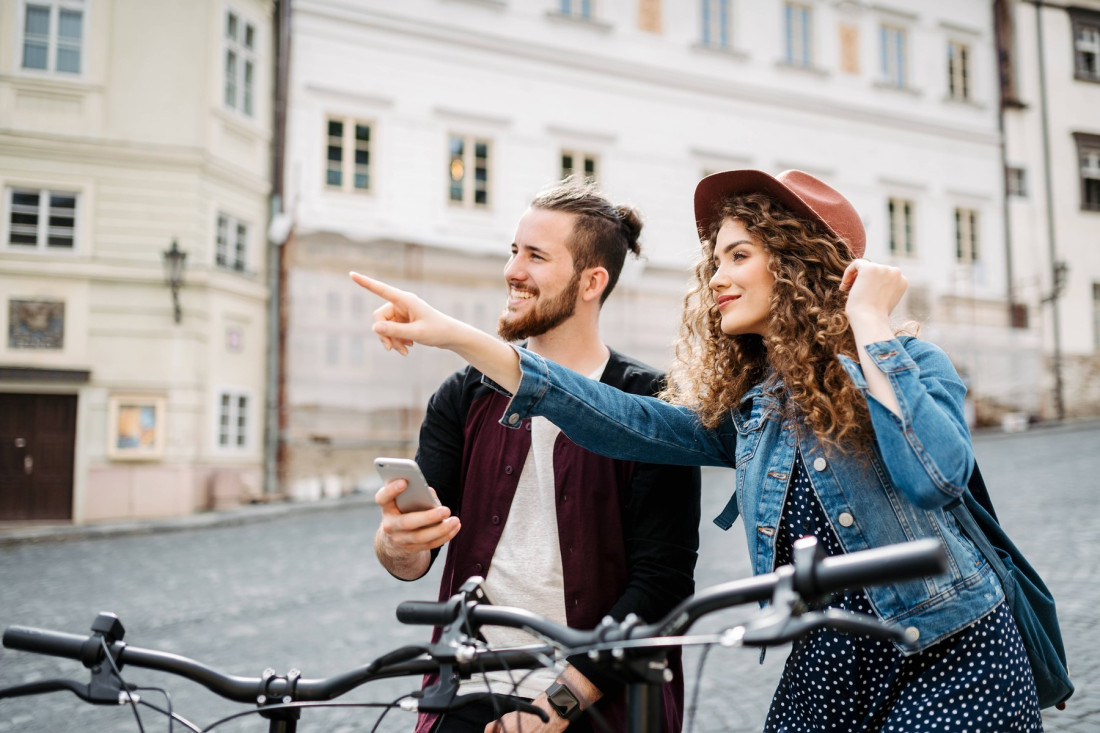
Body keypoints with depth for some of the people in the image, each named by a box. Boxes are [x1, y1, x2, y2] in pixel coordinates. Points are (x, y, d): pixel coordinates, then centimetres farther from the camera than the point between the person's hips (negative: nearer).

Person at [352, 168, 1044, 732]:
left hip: (953, 659, -4)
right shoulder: (743, 409, 4)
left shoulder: (913, 363, -7)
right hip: (825, 667, 4)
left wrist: (869, 324, -19)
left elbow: (936, 476, -27)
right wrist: (458, 336, -14)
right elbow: (625, 422, -8)